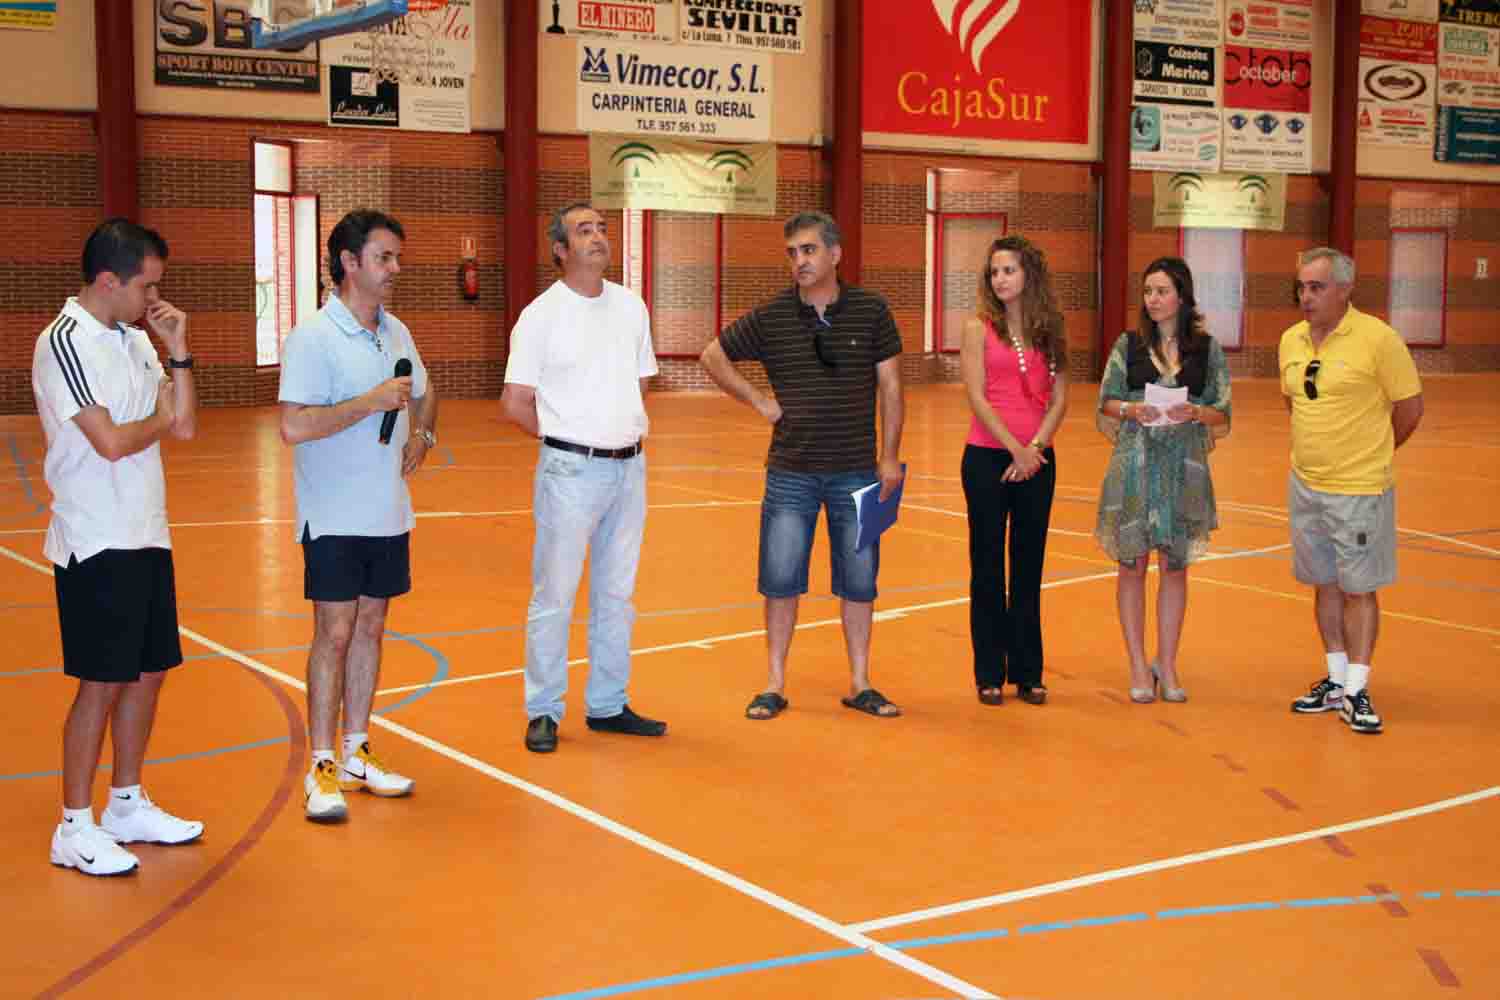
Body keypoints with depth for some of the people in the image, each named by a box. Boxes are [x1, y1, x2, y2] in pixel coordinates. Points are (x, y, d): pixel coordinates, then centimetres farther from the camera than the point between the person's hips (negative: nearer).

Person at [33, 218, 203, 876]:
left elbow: (184, 425, 8)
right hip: (96, 544, -8)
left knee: (148, 672, 13)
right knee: (103, 681, -3)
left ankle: (127, 806, 27)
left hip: (146, 537, 8)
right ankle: (75, 829, 9)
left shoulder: (134, 339, 11)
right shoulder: (65, 343, -14)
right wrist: (161, 418, -3)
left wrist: (178, 352, -1)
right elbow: (111, 441, -21)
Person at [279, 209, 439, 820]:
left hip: (389, 515, 7)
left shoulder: (396, 333, 9)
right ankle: (322, 770, 4)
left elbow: (423, 391, 28)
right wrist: (372, 402, -22)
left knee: (370, 628, 11)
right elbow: (294, 426, -24)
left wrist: (423, 434, 9)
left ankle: (356, 755, 21)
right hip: (334, 518, -7)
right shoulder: (312, 338, -14)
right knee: (334, 633, -4)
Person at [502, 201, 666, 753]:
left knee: (617, 594, 11)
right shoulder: (542, 314, -8)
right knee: (554, 594, -1)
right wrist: (570, 440, 0)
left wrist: (627, 435, 6)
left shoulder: (630, 306, 8)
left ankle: (607, 705, 21)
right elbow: (515, 403, -7)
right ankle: (543, 712, 9)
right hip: (571, 471, -5)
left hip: (629, 468, 5)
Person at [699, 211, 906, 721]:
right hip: (790, 472, 0)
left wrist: (890, 456, -4)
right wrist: (758, 401, 0)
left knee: (858, 581, 6)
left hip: (857, 473, 0)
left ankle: (860, 684, 18)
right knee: (780, 580, 3)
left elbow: (889, 385, 0)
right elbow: (712, 357, 7)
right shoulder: (771, 315, -3)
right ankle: (775, 685, 15)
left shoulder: (871, 311, -3)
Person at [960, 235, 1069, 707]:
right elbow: (977, 398, -9)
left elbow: (1059, 398, 3)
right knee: (988, 566, 3)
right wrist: (1015, 449, -15)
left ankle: (1027, 672, 16)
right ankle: (990, 674, 11)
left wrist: (1035, 448, -11)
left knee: (1029, 566, 8)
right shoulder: (978, 328, -1)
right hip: (987, 457, -3)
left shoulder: (1049, 331, 8)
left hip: (1037, 460, 3)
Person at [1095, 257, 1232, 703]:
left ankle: (1167, 666, 17)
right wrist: (1131, 409, -15)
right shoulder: (1129, 344, 2)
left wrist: (1196, 412, -17)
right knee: (1132, 563, 2)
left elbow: (1222, 414, 4)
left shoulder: (1207, 349, 2)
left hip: (1184, 465, 0)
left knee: (1175, 566, 6)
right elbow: (1106, 400, 5)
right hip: (1135, 462, 0)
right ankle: (1139, 667, 12)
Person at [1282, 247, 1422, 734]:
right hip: (1305, 485, 6)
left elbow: (1409, 409, -7)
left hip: (1359, 490, -6)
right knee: (1325, 585, 14)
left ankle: (1356, 692, 10)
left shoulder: (1378, 338, -15)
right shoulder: (1291, 341, 3)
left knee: (1359, 589, 2)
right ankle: (1336, 680, 26)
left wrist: (1370, 454, 5)